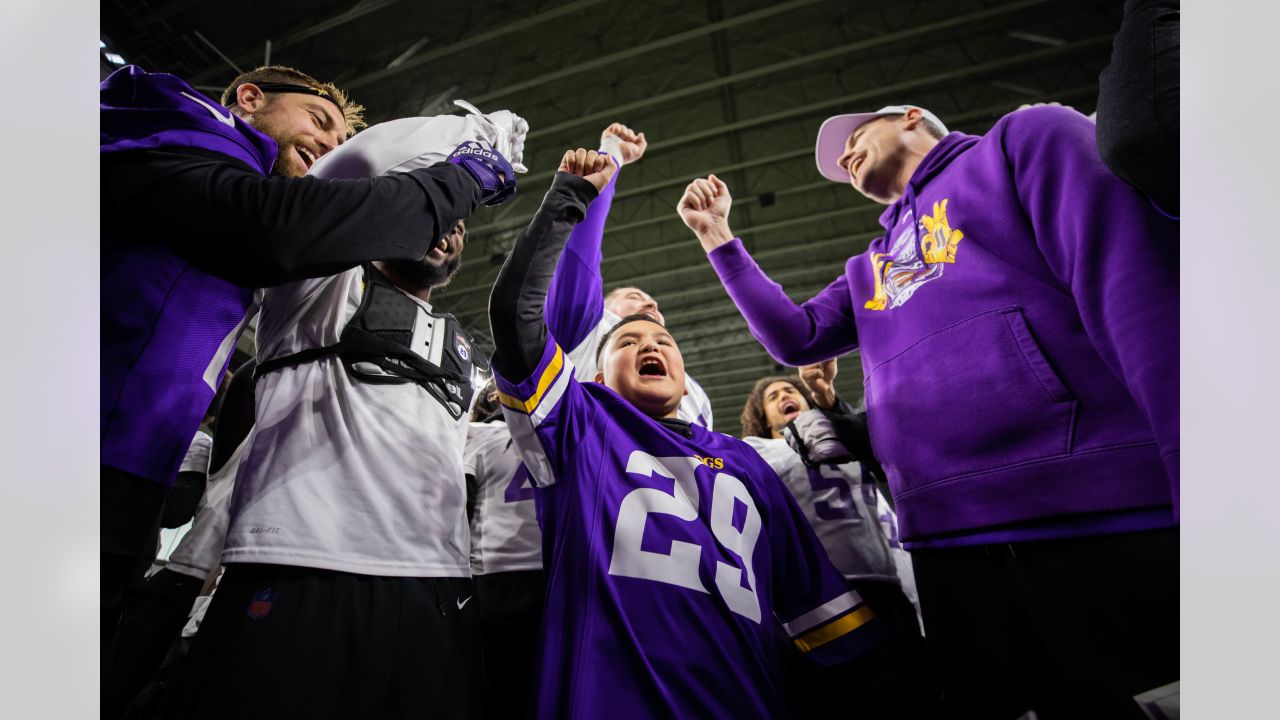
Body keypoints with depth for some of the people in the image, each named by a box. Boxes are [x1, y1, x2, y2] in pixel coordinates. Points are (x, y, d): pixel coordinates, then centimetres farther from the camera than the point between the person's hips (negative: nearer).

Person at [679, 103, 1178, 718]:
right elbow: (794, 337, 15)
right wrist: (717, 236, 17)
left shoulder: (1022, 142, 7)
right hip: (949, 547, 7)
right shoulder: (869, 269, 26)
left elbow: (1142, 286, -8)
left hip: (1104, 524, -6)